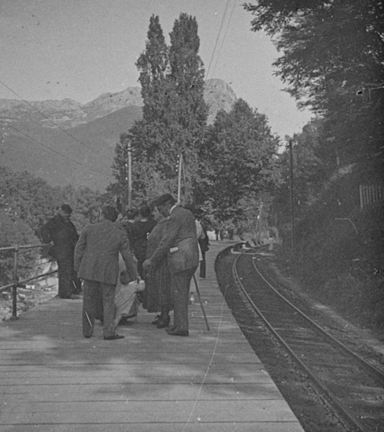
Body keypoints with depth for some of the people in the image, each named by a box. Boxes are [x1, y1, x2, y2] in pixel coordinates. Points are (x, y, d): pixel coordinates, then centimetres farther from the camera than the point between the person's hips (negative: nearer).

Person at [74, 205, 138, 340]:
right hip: (108, 272, -1)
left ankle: (87, 331, 19)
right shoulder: (120, 234, 1)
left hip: (89, 270, 1)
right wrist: (133, 275, 11)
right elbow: (127, 256, 2)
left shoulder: (89, 229, 2)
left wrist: (78, 267, 15)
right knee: (108, 301, 6)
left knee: (89, 301, 12)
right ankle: (109, 332, -1)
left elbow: (79, 249, 5)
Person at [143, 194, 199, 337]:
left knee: (179, 294, -3)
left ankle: (182, 327, 1)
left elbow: (166, 241, -17)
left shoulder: (174, 217, -13)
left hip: (180, 260, -9)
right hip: (191, 259, 9)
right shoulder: (187, 213, 17)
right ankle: (179, 324, 19)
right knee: (182, 293, 14)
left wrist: (152, 260, -11)